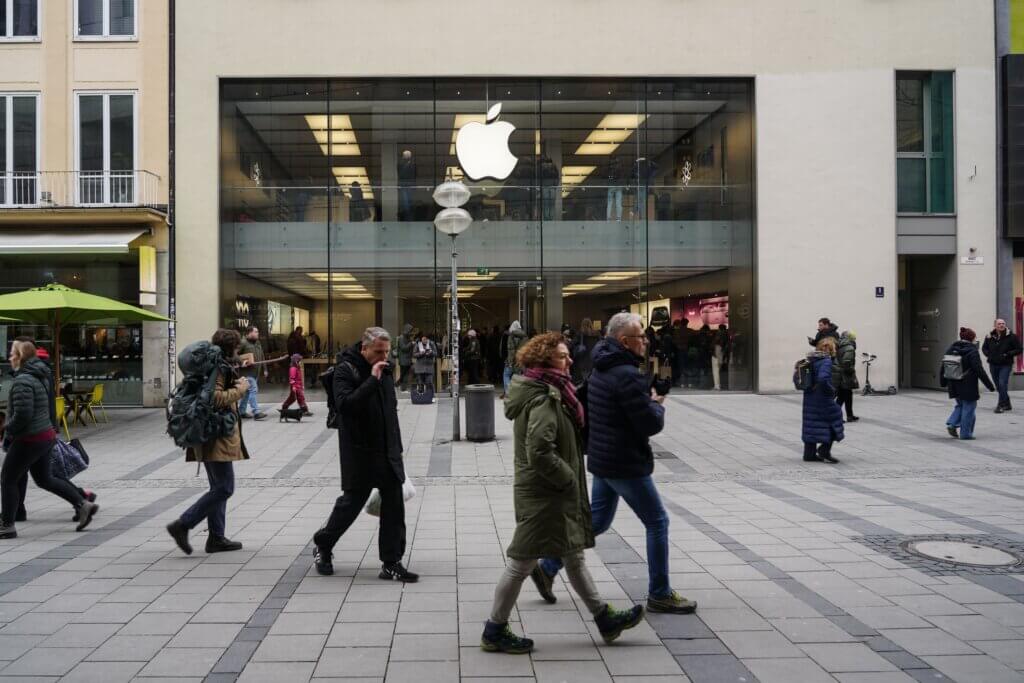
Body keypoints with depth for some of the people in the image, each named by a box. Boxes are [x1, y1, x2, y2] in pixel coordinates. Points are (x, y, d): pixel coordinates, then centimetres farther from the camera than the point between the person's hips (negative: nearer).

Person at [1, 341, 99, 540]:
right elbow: (50, 407, 19)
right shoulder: (42, 376, 11)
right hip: (46, 435, 10)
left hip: (29, 439, -9)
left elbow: (22, 414, -25)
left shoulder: (22, 381, -19)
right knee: (44, 479, 19)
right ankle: (83, 504, 17)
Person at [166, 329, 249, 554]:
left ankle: (216, 537, 17)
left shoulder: (217, 365, 18)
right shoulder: (217, 367, -13)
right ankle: (182, 525, -8)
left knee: (219, 487, 14)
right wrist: (240, 388, -13)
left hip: (213, 435, 11)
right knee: (224, 488, -9)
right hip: (217, 436, -11)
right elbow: (215, 397, -25)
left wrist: (236, 384, 14)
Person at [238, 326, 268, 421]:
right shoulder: (243, 343, -9)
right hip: (247, 372, -8)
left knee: (247, 392, 14)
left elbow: (262, 357, 22)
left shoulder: (258, 343, 17)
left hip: (256, 372, 8)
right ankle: (256, 412, -18)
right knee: (253, 389, -15)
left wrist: (264, 369, 20)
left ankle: (242, 411, 22)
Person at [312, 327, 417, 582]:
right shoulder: (346, 369, -11)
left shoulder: (384, 369, 10)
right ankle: (322, 546, 30)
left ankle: (391, 563, 10)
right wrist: (372, 380, -29)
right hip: (359, 453, -6)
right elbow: (344, 404, -27)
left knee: (394, 508, 3)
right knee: (351, 502, 6)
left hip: (388, 453, 6)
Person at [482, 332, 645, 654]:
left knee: (573, 556, 18)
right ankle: (494, 631, 15)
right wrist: (568, 479, -17)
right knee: (523, 561, 1)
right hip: (543, 497, -10)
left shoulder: (550, 392, 9)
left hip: (553, 495, 10)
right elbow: (540, 452, -29)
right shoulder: (545, 400, -21)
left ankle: (605, 619, 30)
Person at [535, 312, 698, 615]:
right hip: (626, 464, -9)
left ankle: (548, 567, 20)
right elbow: (651, 424, -22)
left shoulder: (600, 370, 10)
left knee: (598, 520, 19)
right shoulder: (627, 375, -21)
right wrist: (657, 404, 1)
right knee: (657, 522, 3)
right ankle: (660, 595, 12)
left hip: (602, 460, 9)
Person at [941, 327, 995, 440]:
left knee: (961, 405, 23)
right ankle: (965, 434, 8)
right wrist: (990, 385, -10)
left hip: (954, 386, 6)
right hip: (968, 386, -6)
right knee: (968, 407, 5)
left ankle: (952, 424, 6)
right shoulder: (972, 350, -14)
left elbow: (943, 367, 11)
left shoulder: (951, 349, 6)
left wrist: (943, 382, 22)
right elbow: (979, 370, -15)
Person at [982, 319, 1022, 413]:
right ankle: (1007, 404, 26)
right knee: (999, 386, 11)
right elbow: (984, 347, 19)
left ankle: (1001, 406, -11)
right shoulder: (989, 337, 3)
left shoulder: (1011, 336, -6)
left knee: (1002, 384, -15)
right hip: (993, 365, 4)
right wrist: (988, 354, 1)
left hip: (1006, 365, -4)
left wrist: (1008, 354, -16)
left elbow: (1018, 350, -3)